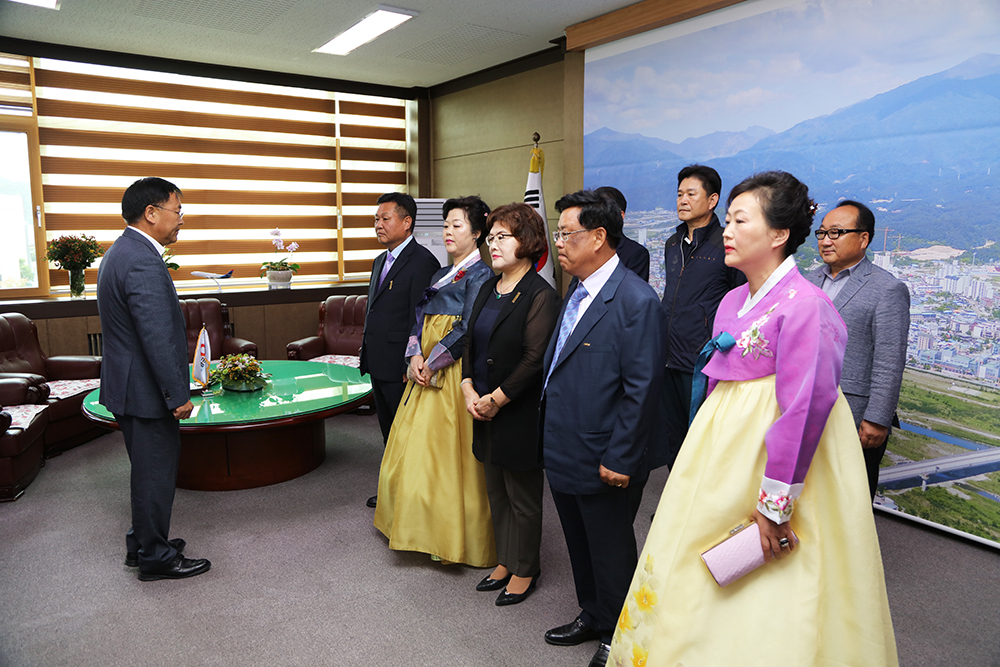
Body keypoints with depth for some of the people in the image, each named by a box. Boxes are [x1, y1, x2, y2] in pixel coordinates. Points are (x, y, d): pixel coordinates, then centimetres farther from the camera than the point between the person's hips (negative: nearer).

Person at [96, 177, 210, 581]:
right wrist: (178, 396, -21)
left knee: (148, 468, 21)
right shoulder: (143, 263, -23)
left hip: (128, 385, 10)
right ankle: (156, 559, 17)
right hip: (146, 390, -10)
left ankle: (142, 543, 35)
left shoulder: (121, 252, 11)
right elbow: (158, 338, -26)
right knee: (156, 471, 3)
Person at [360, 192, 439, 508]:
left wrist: (412, 365, -22)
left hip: (400, 368, -9)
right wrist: (367, 352, 17)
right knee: (389, 434, 20)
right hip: (378, 364, 9)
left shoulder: (422, 262, -15)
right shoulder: (380, 261, 15)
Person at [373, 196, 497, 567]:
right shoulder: (439, 276, 17)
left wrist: (433, 363, -15)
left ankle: (456, 537, 13)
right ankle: (421, 528, 29)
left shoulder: (481, 275, -7)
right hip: (425, 372, 8)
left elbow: (467, 329, -17)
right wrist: (414, 356, -8)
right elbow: (419, 317, 9)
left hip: (455, 374, -8)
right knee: (413, 450, 12)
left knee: (448, 453, -3)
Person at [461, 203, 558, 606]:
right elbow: (472, 342, 11)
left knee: (523, 496, 8)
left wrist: (496, 399, -16)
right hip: (484, 409, 8)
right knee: (496, 491, 19)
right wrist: (469, 389, -2)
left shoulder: (540, 295, -15)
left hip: (519, 413, -8)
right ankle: (506, 561, 35)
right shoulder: (488, 289, 9)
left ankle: (525, 570, 26)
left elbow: (535, 359, -19)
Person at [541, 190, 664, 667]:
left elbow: (642, 388, -21)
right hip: (563, 456, 8)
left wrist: (619, 459, -20)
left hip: (603, 464, -8)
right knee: (580, 547, 24)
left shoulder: (636, 301, -20)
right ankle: (591, 616, 45)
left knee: (610, 554, 12)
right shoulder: (575, 292, 9)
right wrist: (551, 441, 15)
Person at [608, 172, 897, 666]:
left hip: (775, 454, -8)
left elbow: (806, 408, -22)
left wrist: (775, 503, -21)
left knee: (765, 609, 4)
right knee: (698, 580, 18)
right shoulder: (733, 300, 9)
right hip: (723, 446, 8)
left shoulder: (803, 305, -18)